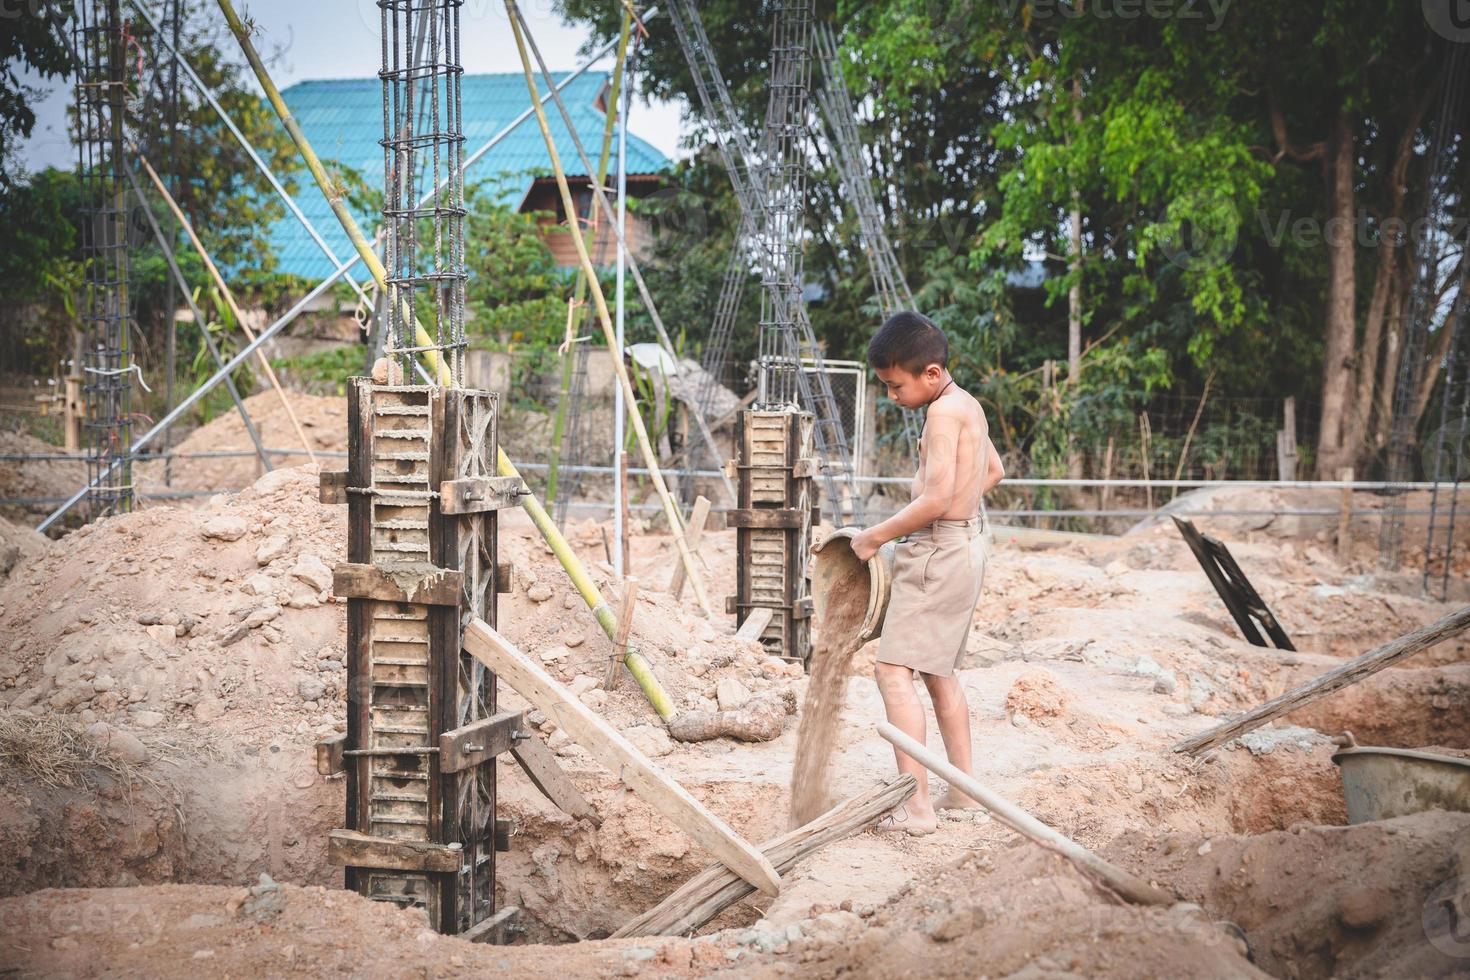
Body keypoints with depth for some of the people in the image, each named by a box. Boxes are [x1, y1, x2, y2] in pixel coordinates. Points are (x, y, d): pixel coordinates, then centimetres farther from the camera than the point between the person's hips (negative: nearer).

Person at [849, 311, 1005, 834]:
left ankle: (916, 806, -16)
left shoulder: (943, 412, -17)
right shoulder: (969, 405, 13)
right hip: (967, 545, 11)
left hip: (938, 550, -11)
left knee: (894, 669, -12)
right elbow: (994, 471, 29)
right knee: (938, 670, 20)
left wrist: (875, 536, -14)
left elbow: (936, 500, -24)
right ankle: (963, 788, 27)